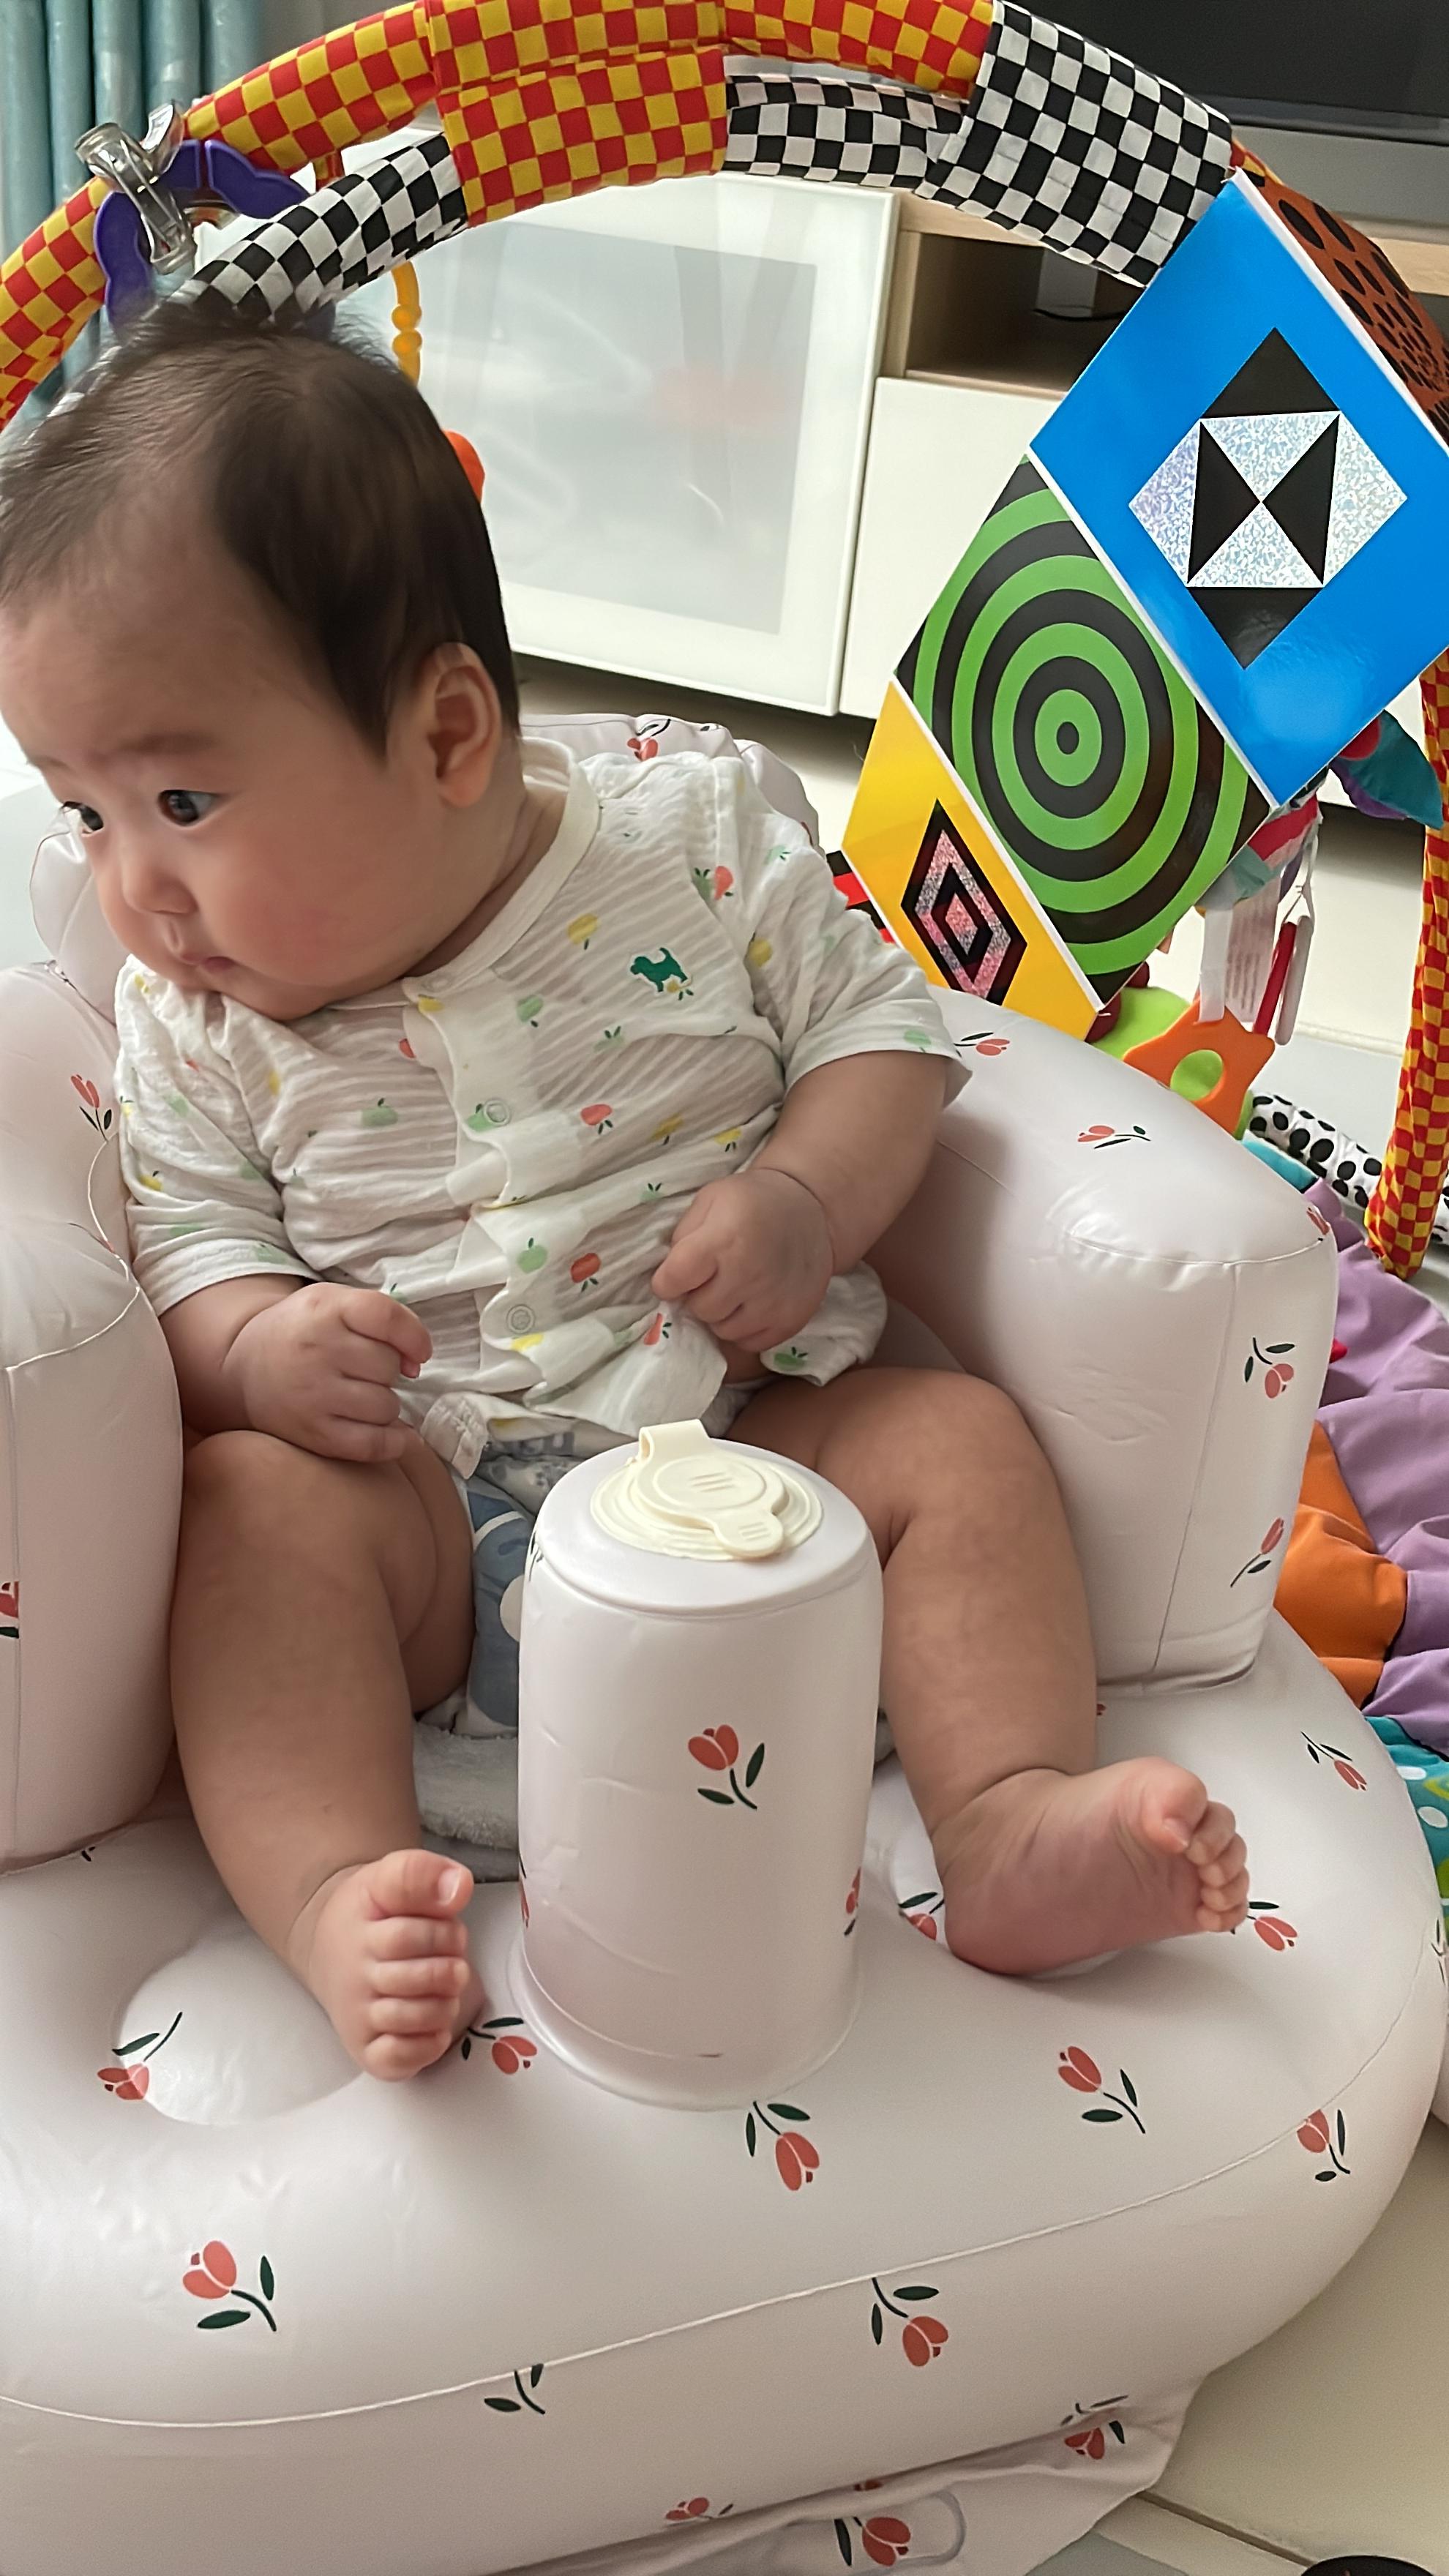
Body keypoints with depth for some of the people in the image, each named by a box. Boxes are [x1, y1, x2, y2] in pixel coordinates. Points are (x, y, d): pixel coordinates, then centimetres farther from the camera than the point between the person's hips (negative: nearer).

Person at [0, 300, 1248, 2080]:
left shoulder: (696, 847, -5)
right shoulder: (192, 1013, 1)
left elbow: (880, 1023, 0)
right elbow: (188, 1241, 2)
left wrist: (808, 1200, -18)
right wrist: (255, 1349, -21)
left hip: (739, 1430, 1)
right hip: (415, 1496, 0)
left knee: (958, 1439, -17)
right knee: (250, 1502, -26)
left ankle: (1011, 1826, -22)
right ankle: (332, 1897, -35)